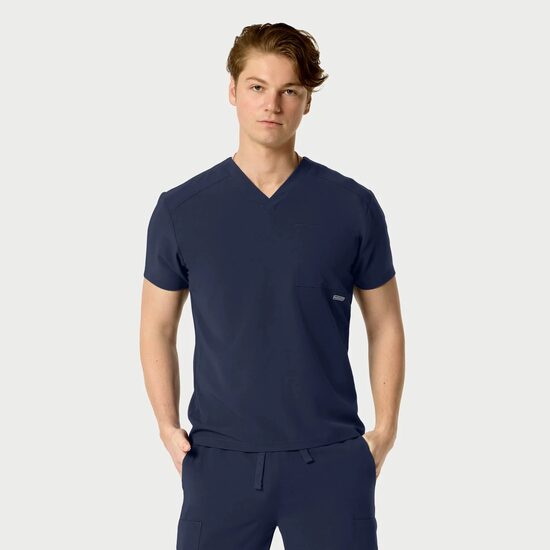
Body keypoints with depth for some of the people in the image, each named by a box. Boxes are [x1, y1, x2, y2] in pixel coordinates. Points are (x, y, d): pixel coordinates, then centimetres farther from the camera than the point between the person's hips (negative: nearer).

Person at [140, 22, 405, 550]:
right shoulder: (181, 209, 0)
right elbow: (158, 328, 8)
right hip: (220, 459, 0)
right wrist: (168, 427, -1)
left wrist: (384, 431, 0)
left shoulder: (353, 206, -1)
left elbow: (384, 324, 7)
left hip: (330, 460, 0)